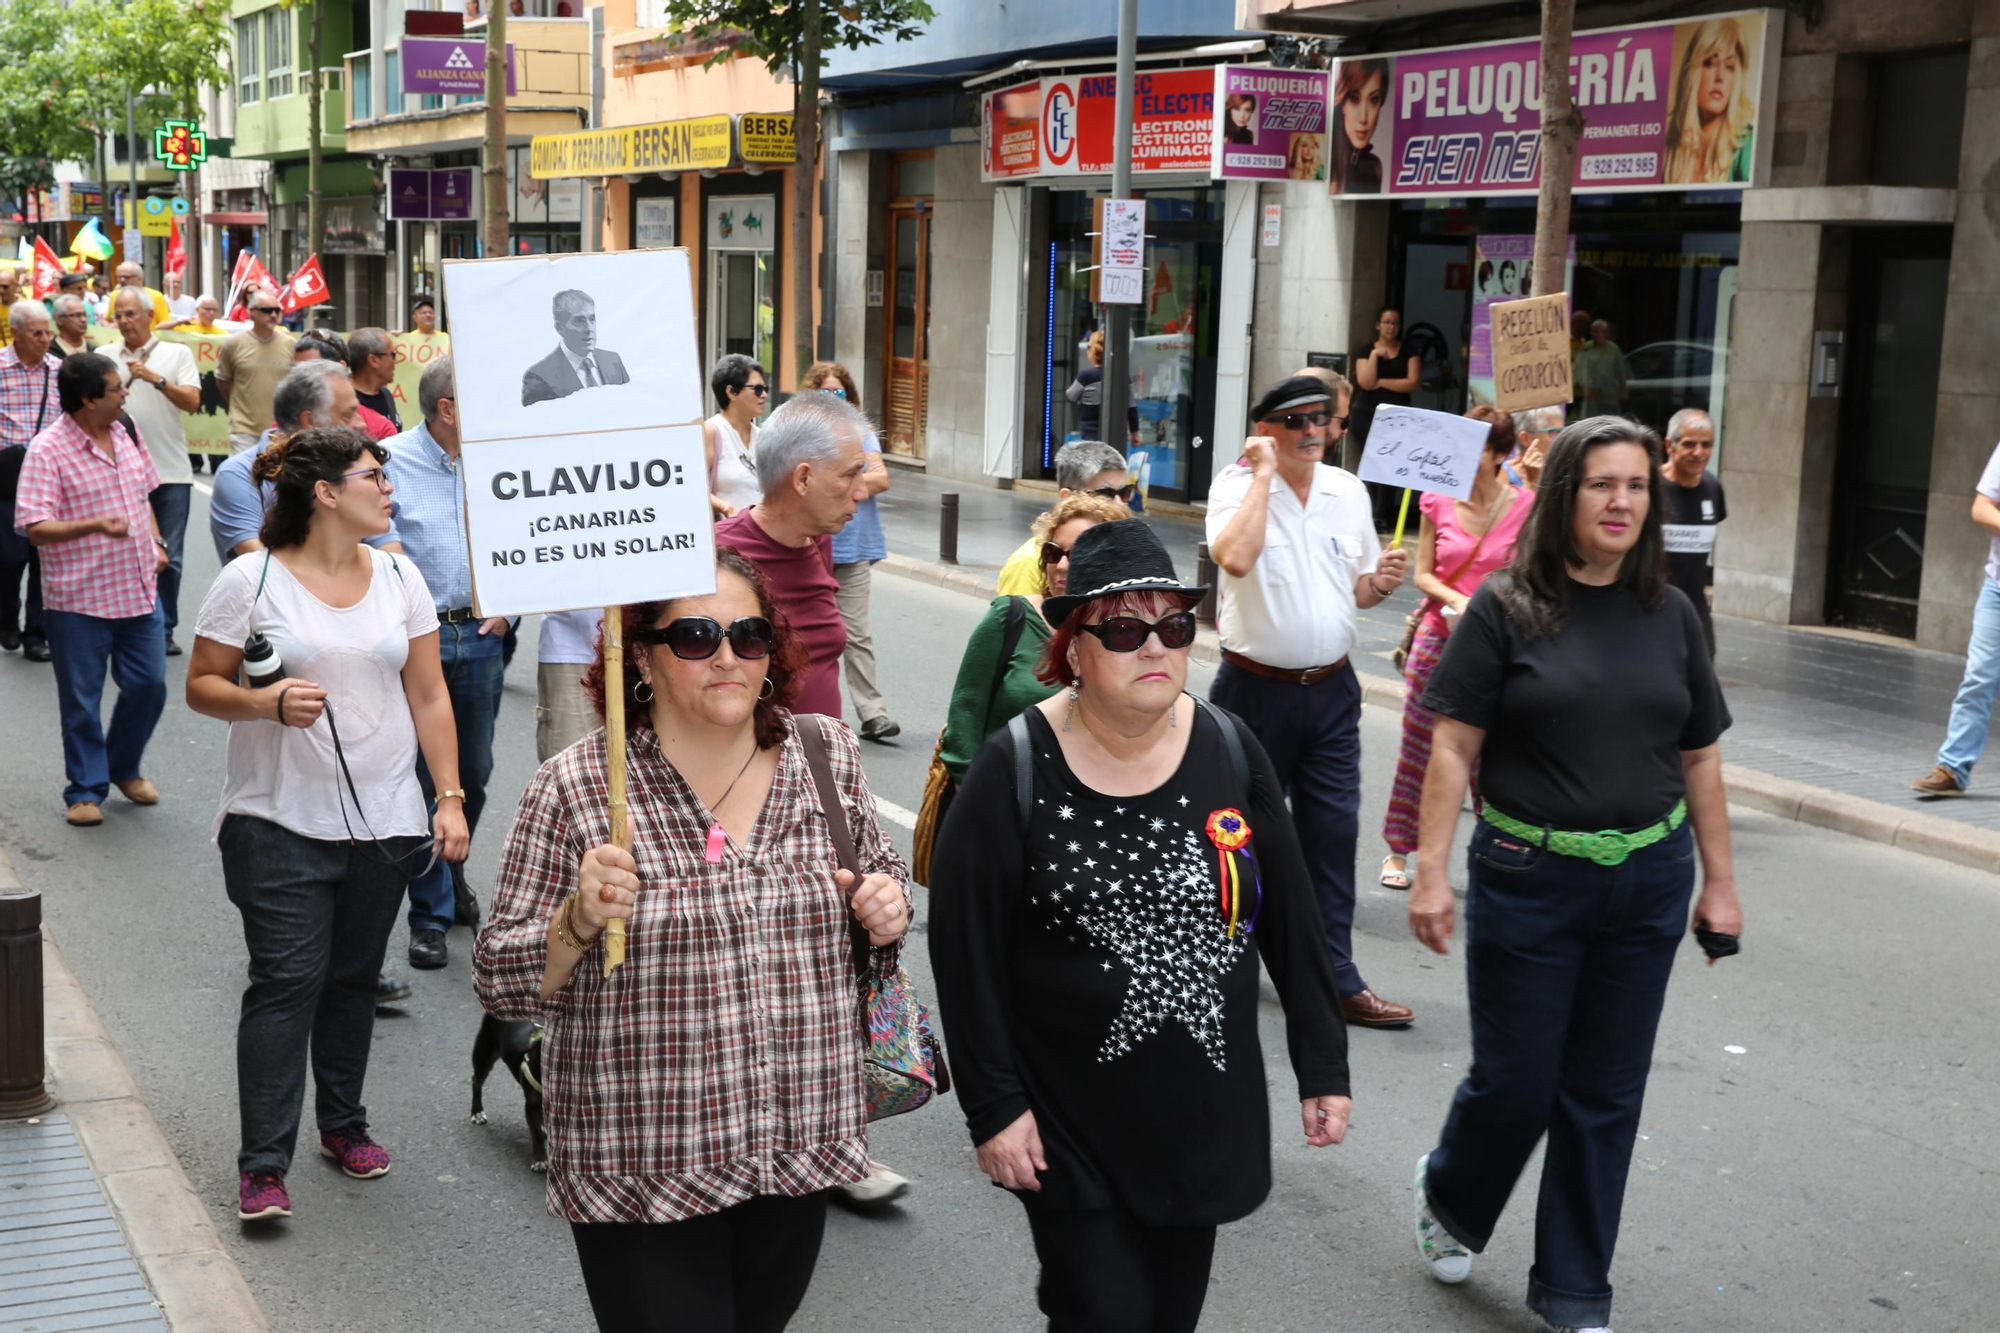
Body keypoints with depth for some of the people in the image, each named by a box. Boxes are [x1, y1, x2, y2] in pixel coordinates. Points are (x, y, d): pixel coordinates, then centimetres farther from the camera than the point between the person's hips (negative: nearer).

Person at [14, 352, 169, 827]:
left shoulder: (125, 435, 6)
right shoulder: (48, 450, -14)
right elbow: (35, 527, -19)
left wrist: (156, 543, 7)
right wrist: (94, 526, -33)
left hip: (139, 591, 6)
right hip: (79, 598, -6)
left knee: (148, 685, 9)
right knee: (82, 700, 5)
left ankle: (124, 768, 32)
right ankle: (87, 790, 19)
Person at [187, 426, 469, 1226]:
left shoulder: (399, 577, 6)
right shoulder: (251, 582, -6)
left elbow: (429, 695, 8)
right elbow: (202, 685, -2)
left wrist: (451, 798, 1)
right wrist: (266, 703, -22)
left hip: (384, 823, 4)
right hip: (280, 825, -4)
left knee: (353, 979, 12)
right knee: (286, 983, -7)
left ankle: (343, 1123, 29)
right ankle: (262, 1164, -1)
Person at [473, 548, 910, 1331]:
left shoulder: (827, 753, 1)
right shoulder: (577, 785, -10)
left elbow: (880, 881, 15)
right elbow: (503, 983, -7)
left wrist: (888, 911, -7)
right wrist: (581, 920, -25)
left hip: (801, 1144, 4)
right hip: (643, 1170, -4)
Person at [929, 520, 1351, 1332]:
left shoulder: (1229, 753, -3)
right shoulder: (1016, 770, -13)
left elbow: (1291, 922, 3)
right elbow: (966, 951, -10)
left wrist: (1323, 1067, 6)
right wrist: (993, 1106, -10)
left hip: (1207, 1107, 4)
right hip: (1069, 1121, -3)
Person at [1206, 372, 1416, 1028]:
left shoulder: (1348, 491, 7)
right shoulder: (1237, 486, -8)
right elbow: (1236, 558, -29)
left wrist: (1382, 582, -6)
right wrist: (1265, 472, -21)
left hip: (1331, 689, 4)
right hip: (1256, 686, -4)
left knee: (1333, 832, 3)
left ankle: (1335, 978, 9)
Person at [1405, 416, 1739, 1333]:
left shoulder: (1669, 614, 6)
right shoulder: (1506, 609, -6)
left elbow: (1699, 758, 11)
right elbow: (1454, 748, -7)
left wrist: (1718, 882, 10)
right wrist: (1431, 872, -12)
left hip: (1646, 885, 4)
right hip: (1529, 879, -3)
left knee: (1604, 1096, 9)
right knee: (1515, 1081, 5)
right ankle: (1448, 1199, 37)